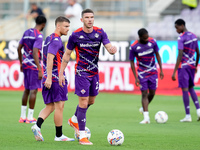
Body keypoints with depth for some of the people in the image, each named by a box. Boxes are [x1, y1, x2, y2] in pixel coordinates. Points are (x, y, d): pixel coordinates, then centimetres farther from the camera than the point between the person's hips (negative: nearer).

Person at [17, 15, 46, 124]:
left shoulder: (26, 32, 11)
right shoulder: (39, 36, -14)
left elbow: (19, 48, 15)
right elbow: (35, 53, -21)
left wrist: (21, 63, 25)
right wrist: (39, 70, -21)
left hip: (25, 65, 8)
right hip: (33, 65, -8)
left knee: (27, 89, 15)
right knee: (33, 90, -3)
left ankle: (23, 116, 17)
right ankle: (30, 117, -3)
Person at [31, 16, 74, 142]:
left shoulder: (49, 39, 18)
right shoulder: (56, 40, -12)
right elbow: (50, 58, -22)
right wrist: (49, 77, -26)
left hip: (48, 79, 9)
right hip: (56, 78, -9)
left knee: (50, 106, 10)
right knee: (59, 106, -1)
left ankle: (37, 126, -11)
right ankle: (59, 135, 4)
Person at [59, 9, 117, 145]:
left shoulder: (100, 32, -3)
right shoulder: (75, 35, -10)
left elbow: (109, 47, -10)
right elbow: (67, 55, 0)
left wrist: (113, 49, -36)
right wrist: (61, 73, -2)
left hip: (94, 72, 5)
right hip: (81, 72, -5)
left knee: (91, 101, 18)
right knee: (83, 103, -8)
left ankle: (74, 120, 45)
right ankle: (82, 136, -1)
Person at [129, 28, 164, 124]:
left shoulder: (152, 42, -7)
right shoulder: (134, 47, -14)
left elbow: (157, 55, 5)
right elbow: (132, 62, -6)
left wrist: (161, 70, 2)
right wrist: (136, 77, -11)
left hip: (153, 72, 3)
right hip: (142, 73, -3)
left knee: (152, 93, 4)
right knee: (144, 94, -8)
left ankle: (144, 108, 32)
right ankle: (146, 118, -11)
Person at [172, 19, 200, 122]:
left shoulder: (181, 38, -15)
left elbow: (180, 56, -21)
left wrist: (174, 72, -20)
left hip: (183, 66, -8)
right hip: (192, 65, 8)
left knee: (185, 89, -3)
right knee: (191, 88, 17)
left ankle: (188, 116, -3)